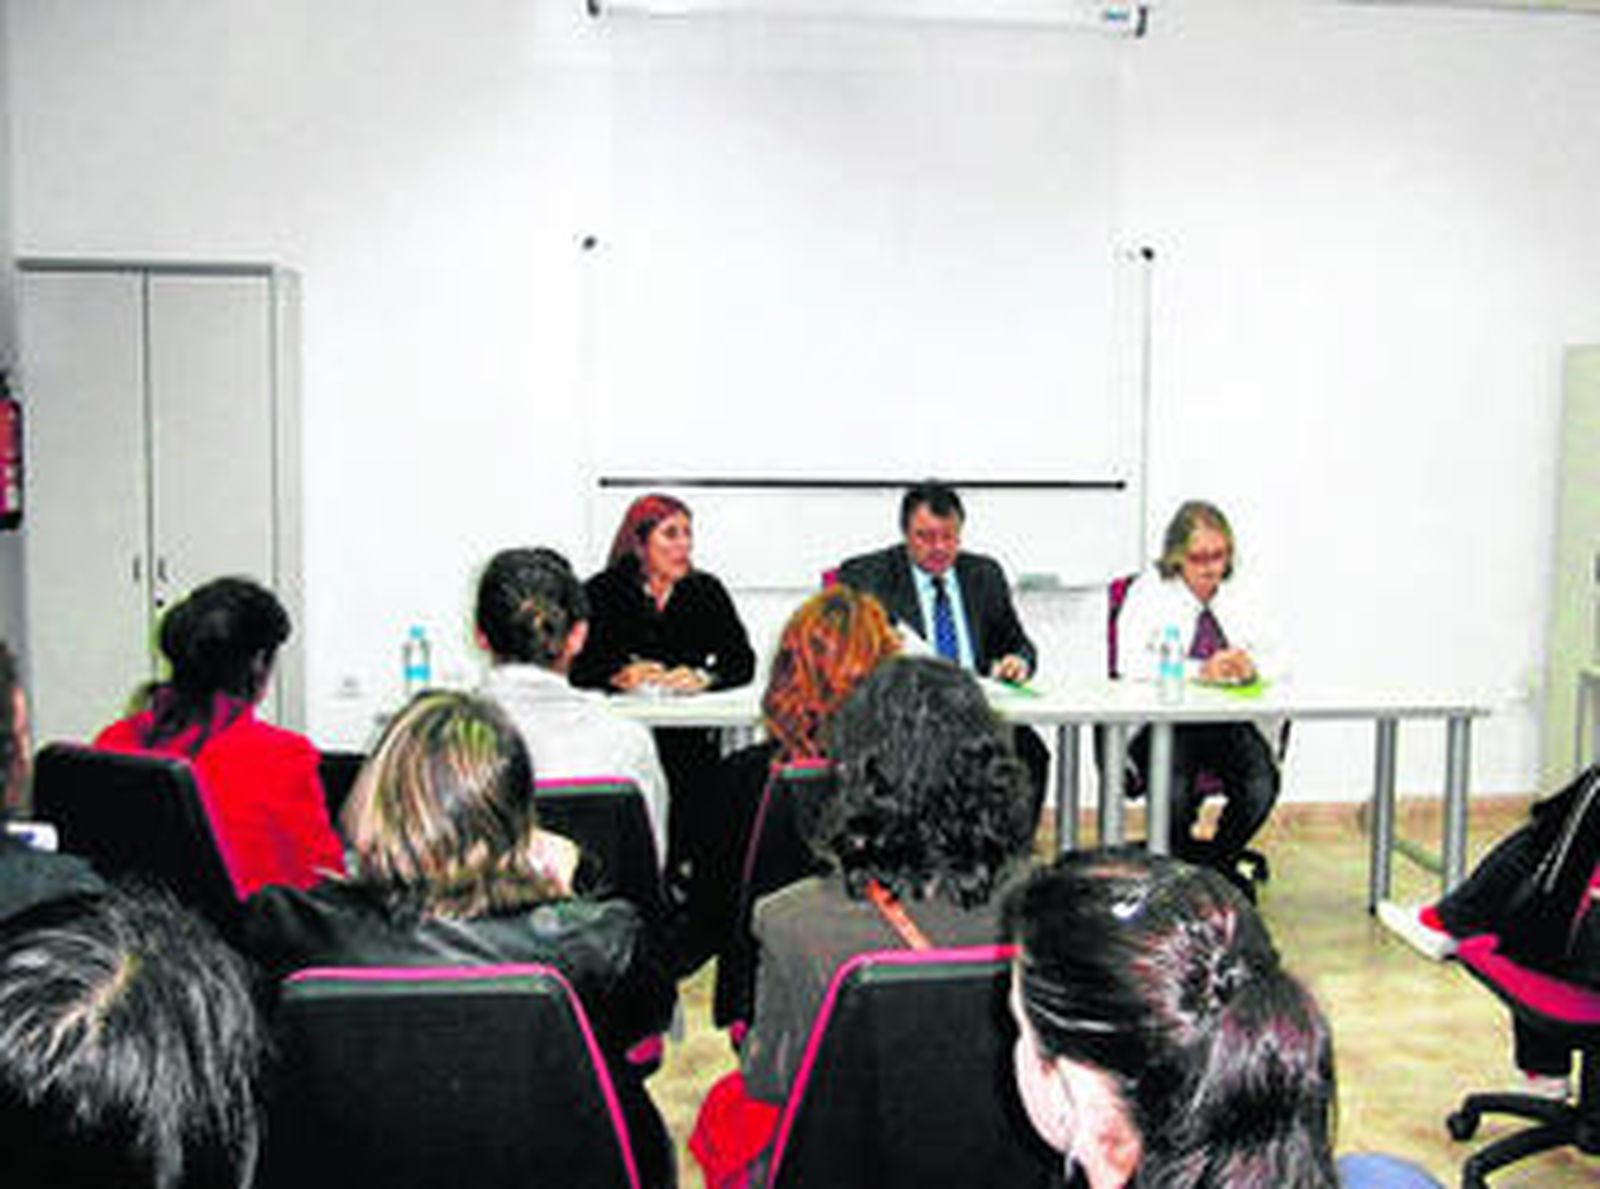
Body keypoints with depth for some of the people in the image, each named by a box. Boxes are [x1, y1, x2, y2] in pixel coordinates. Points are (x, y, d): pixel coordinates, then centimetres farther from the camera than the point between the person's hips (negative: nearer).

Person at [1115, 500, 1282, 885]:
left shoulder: (1237, 596, 14)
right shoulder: (1150, 591, 2)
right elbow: (1131, 663, -13)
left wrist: (1250, 665, -14)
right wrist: (1200, 671, -23)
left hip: (1229, 722, 4)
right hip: (1163, 721, -3)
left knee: (1262, 783, -24)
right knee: (1175, 795, -31)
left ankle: (1219, 860, 2)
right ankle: (1190, 869, -1)